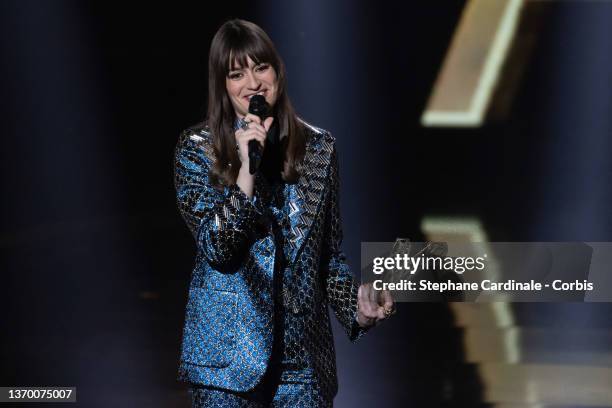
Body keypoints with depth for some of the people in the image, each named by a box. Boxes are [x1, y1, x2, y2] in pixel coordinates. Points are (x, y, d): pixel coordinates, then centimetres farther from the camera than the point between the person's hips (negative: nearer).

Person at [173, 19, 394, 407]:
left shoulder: (318, 147, 4)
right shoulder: (197, 148, -3)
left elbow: (330, 254, 10)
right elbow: (216, 248, -13)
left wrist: (355, 303, -7)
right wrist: (245, 170, -22)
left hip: (302, 351, 2)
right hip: (228, 350, -2)